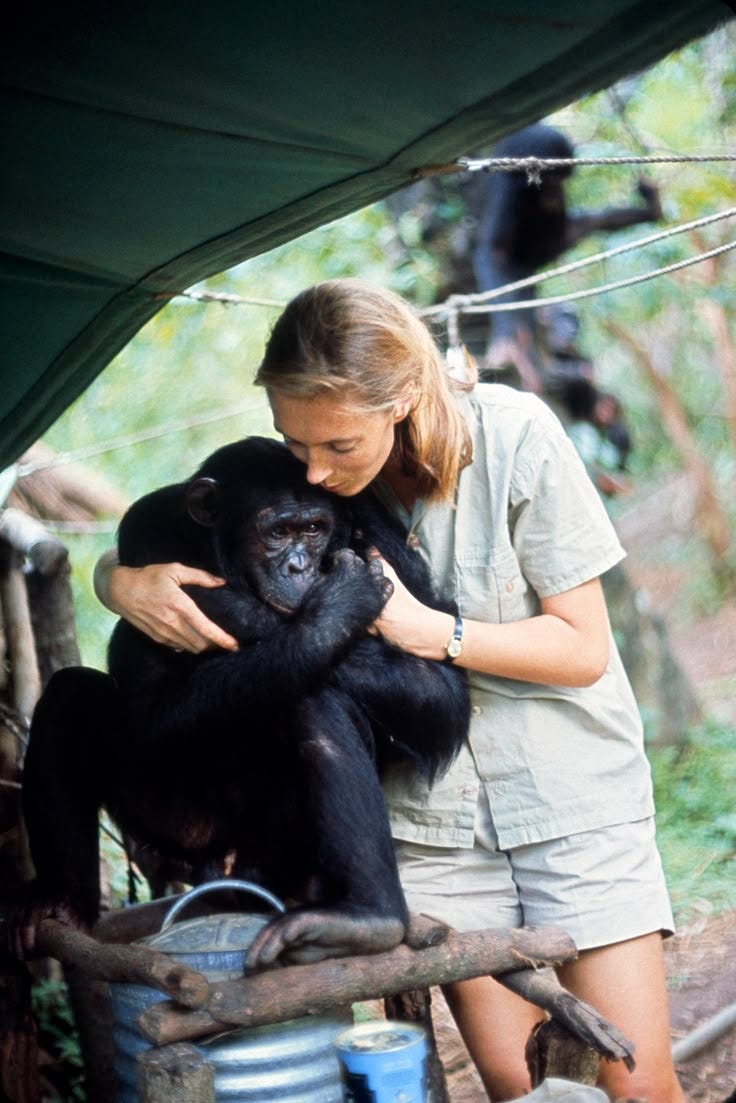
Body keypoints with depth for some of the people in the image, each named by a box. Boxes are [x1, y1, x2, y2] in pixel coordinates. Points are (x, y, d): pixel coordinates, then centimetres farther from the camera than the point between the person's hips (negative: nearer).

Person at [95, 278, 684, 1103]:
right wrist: (126, 583, -23)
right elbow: (128, 563, 2)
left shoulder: (513, 434, -16)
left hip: (573, 794, -2)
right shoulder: (293, 479, -9)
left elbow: (583, 649, -10)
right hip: (433, 817, 2)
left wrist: (425, 629, -22)